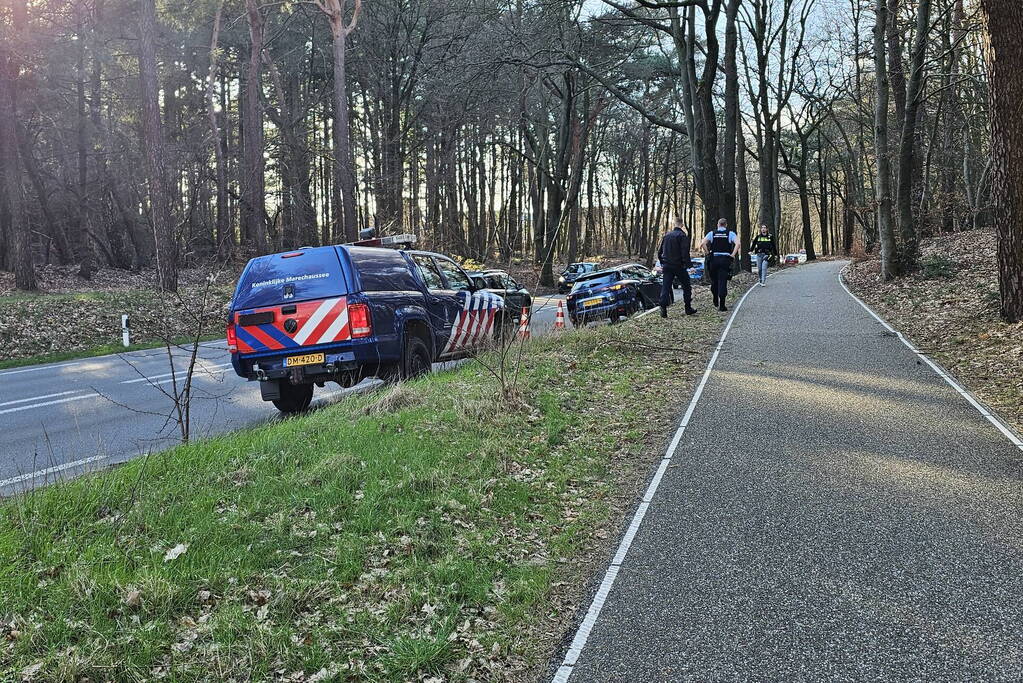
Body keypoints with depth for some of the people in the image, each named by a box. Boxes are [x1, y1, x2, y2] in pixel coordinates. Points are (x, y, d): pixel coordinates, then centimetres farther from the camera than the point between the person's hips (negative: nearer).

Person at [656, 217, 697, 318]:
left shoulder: (666, 236, 10)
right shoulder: (682, 235, -9)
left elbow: (659, 251, 15)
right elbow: (685, 252, -17)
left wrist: (663, 263, 22)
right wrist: (687, 264, -13)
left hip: (667, 266, 4)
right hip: (679, 266, -4)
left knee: (665, 287, 1)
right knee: (686, 287, 11)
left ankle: (663, 309, -9)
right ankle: (688, 308, 15)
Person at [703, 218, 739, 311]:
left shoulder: (712, 233, 6)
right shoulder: (730, 234, 3)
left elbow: (703, 243, -7)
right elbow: (737, 243, -13)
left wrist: (707, 253, 1)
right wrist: (733, 255, -6)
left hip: (714, 259, 1)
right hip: (725, 259, -1)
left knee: (714, 280, 17)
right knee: (723, 281, -2)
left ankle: (716, 300, 27)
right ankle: (722, 305, -6)